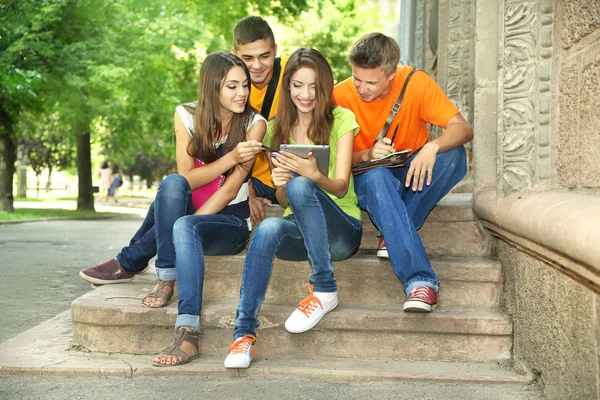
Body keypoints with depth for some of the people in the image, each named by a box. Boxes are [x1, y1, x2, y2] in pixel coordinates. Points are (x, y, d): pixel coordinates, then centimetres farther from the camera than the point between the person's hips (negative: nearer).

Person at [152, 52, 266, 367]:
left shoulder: (254, 123, -4)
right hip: (193, 216, 4)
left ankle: (188, 333, -42)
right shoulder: (187, 116, 2)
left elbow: (230, 188, -11)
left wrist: (187, 224, -20)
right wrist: (231, 157, -21)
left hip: (232, 220, -3)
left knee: (184, 227, -34)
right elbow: (188, 179, -7)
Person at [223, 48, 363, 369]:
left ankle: (324, 290, -24)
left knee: (300, 185, -33)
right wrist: (280, 187, -16)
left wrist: (314, 175, -32)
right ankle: (244, 332, -36)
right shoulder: (277, 128, 12)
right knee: (268, 228, -33)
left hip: (341, 229, -3)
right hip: (299, 229, 3)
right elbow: (284, 200, 8)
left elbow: (341, 186, -9)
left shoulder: (341, 119, 1)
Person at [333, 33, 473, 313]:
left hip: (414, 175, 2)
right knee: (376, 177, -38)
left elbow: (463, 129, -19)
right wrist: (368, 154, -29)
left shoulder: (416, 83, -12)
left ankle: (394, 235, -23)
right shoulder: (341, 95, -13)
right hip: (368, 180, -1)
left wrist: (432, 147, -39)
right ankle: (419, 279, -46)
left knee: (453, 154, -29)